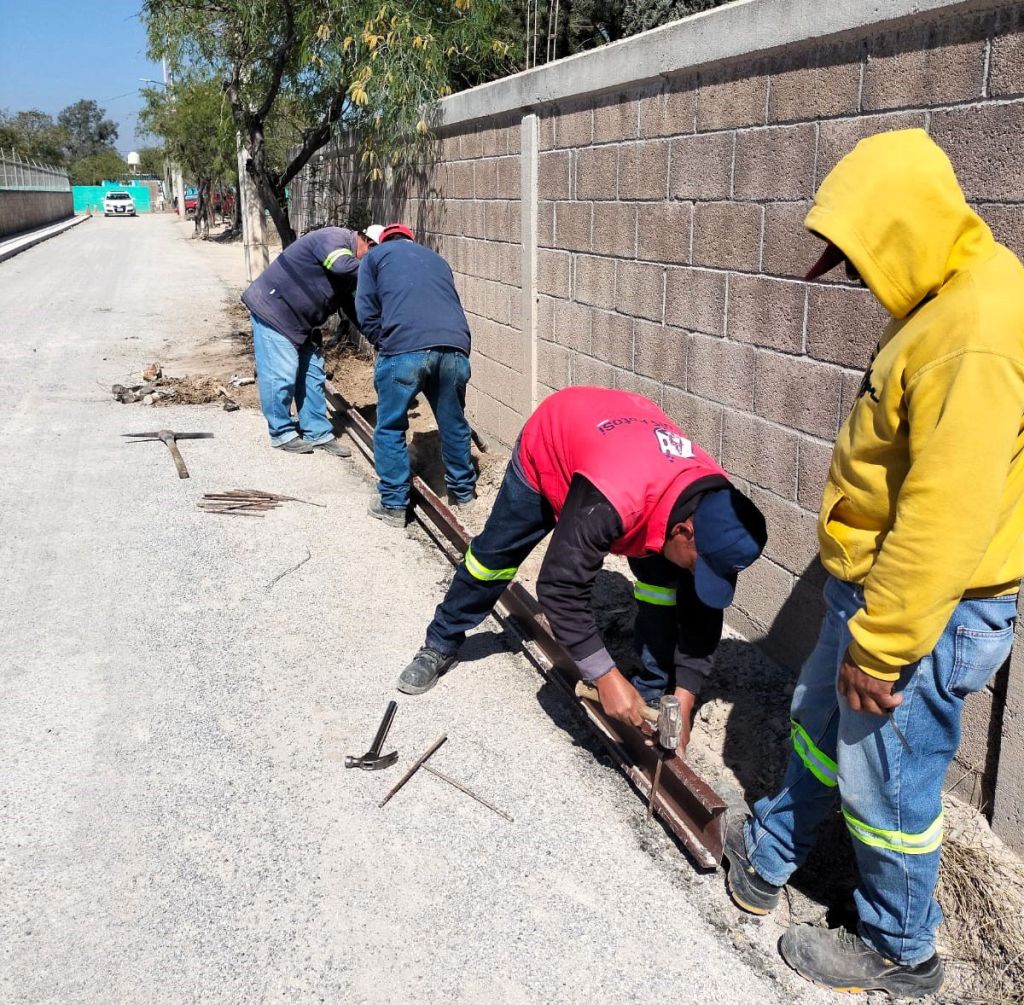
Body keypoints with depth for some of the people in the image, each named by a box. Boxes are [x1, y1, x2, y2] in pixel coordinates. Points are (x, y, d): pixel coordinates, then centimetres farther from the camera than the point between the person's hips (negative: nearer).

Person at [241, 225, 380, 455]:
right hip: (273, 309, -10)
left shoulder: (350, 257, 10)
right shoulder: (334, 238, -19)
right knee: (281, 375, -6)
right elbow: (344, 267, -41)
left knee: (312, 374, 9)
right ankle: (282, 433, 7)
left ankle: (318, 432, 16)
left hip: (300, 322, 10)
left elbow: (350, 305, 12)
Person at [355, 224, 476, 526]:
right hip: (454, 346, 4)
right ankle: (463, 492, 34)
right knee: (454, 424, 20)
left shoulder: (376, 255, 22)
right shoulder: (436, 259, 34)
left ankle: (393, 504, 14)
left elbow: (367, 315, 11)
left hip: (405, 349, -4)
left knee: (390, 429, 11)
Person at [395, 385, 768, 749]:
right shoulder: (610, 499, -49)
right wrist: (606, 676, -39)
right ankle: (441, 644, 33)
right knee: (495, 552, 9)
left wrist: (684, 695, -21)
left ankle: (654, 693, 6)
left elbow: (703, 607, -17)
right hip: (550, 442, -3)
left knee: (663, 579, -10)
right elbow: (560, 585, -41)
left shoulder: (713, 504, -29)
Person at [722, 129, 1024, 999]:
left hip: (924, 611, -10)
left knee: (885, 783, 9)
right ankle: (769, 858, 47)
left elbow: (947, 520, -29)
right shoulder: (951, 295, 6)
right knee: (819, 728, 25)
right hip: (874, 582, 10)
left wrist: (879, 646, -21)